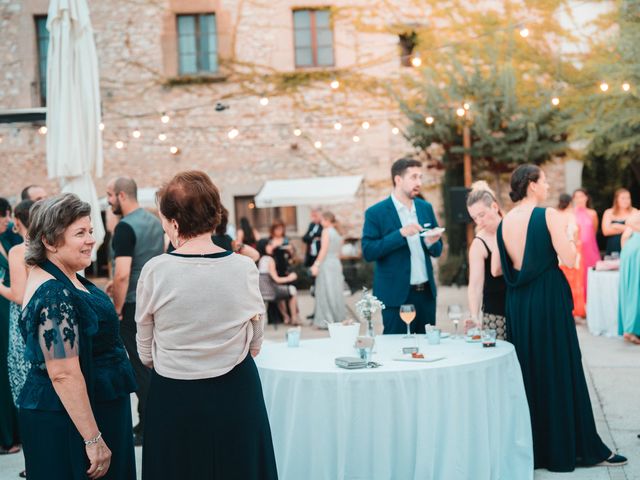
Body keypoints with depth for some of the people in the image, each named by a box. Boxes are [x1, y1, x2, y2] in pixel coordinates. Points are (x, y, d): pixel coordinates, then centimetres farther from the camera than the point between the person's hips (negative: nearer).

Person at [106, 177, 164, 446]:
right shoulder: (154, 221, 10)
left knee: (141, 366, -2)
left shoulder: (125, 227, -17)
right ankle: (148, 420, 24)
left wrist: (117, 309, -14)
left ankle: (148, 429, 4)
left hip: (135, 305, -8)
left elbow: (122, 274, -24)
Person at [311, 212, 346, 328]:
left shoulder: (326, 231, -8)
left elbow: (324, 250, -16)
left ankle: (327, 321, -5)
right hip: (337, 264, 8)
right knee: (335, 292, 11)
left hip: (326, 264, -8)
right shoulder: (337, 234, 15)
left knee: (326, 292, -5)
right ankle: (337, 318, 15)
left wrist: (316, 264, -18)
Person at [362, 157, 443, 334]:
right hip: (397, 294, -5)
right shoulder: (375, 213, -6)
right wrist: (400, 234, -22)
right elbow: (368, 252, -14)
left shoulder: (426, 208, 10)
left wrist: (432, 243, -9)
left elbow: (437, 251, 15)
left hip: (426, 293, 5)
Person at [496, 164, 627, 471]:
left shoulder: (505, 222, 4)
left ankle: (531, 446, 20)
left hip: (517, 303, 5)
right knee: (560, 370, 4)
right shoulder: (548, 215, -11)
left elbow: (497, 269, 6)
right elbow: (568, 259, -16)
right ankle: (570, 447, 11)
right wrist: (569, 238, 4)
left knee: (527, 370, 14)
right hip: (548, 299, -5)